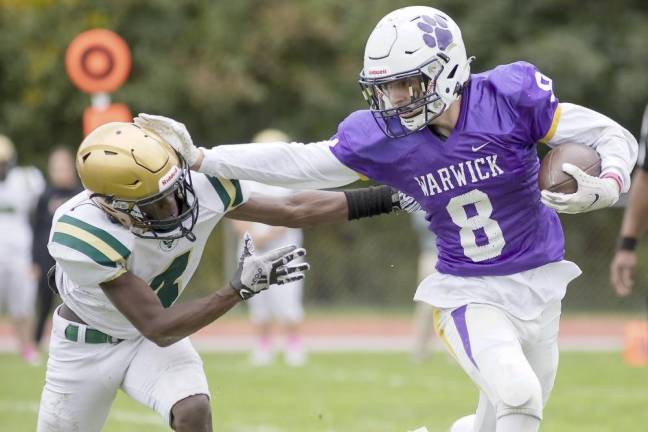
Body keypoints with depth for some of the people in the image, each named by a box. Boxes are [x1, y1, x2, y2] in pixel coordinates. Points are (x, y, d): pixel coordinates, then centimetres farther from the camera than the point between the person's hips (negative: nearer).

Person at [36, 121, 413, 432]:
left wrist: (386, 198, -13)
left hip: (153, 337, 3)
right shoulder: (82, 234, -39)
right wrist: (242, 287, -41)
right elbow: (159, 328, -35)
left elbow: (294, 210, -12)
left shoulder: (199, 184, -27)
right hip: (85, 344, -3)